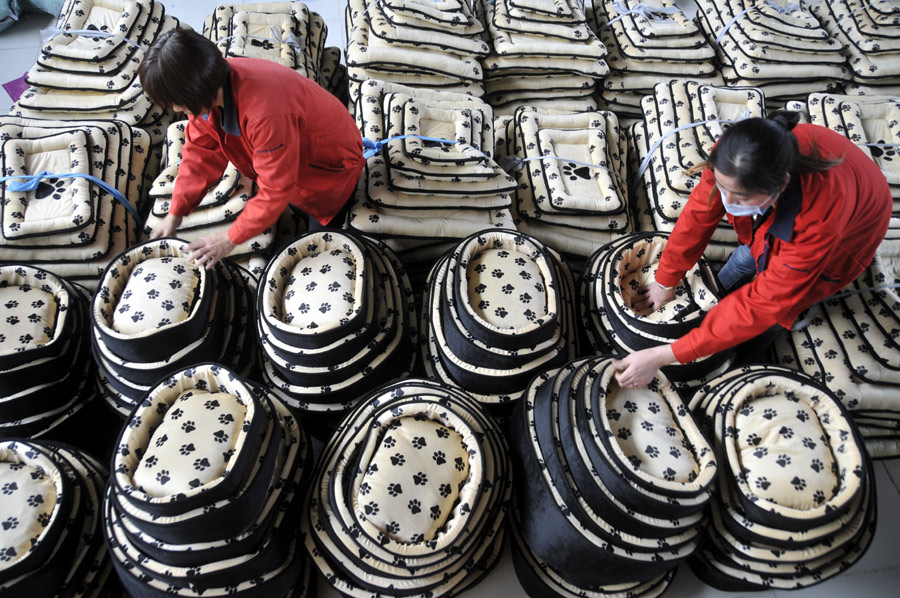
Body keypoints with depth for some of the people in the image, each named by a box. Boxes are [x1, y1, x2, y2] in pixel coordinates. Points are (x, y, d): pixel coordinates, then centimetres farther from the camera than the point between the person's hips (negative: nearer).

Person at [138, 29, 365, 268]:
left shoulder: (265, 113, -44)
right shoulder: (209, 92, -19)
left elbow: (276, 189, -35)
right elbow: (200, 152, -6)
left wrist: (230, 239, -26)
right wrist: (175, 213, -7)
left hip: (330, 163, -7)